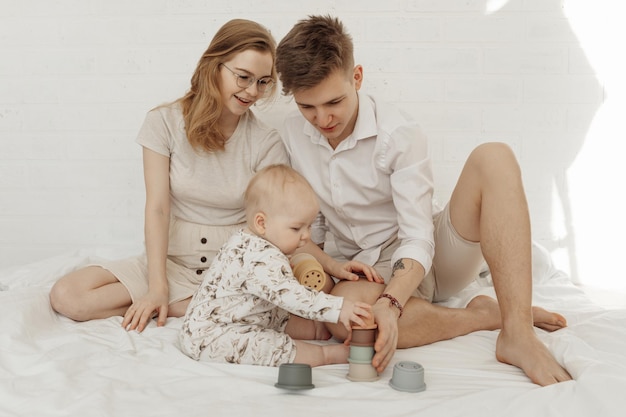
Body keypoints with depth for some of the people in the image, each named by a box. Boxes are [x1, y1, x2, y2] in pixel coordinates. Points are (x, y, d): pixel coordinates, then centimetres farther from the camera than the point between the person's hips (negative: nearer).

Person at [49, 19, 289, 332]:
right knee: (66, 295, -19)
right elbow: (157, 208, -10)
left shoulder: (266, 142, -3)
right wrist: (157, 288, -18)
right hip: (172, 259, 0)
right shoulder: (165, 122, -5)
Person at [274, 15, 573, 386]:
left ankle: (517, 331, -35)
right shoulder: (293, 135, -3)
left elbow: (418, 240, -22)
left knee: (493, 157, -29)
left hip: (436, 255, -1)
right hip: (374, 270, 2)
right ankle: (485, 315, -17)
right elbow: (306, 227, 7)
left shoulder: (399, 134, -17)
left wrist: (390, 303, -40)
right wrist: (324, 264, -15)